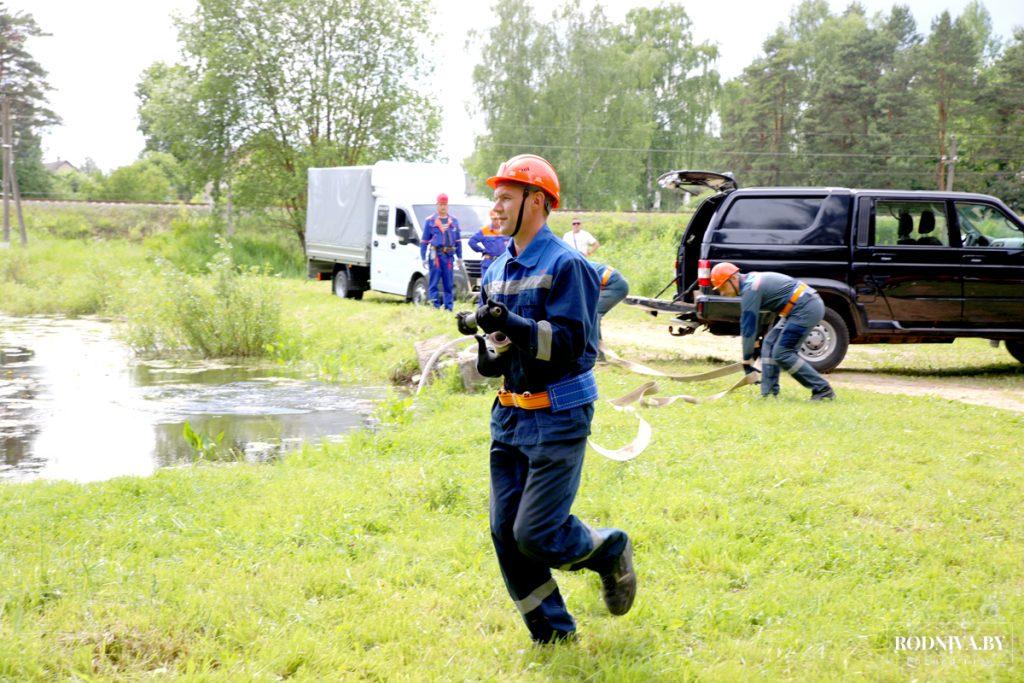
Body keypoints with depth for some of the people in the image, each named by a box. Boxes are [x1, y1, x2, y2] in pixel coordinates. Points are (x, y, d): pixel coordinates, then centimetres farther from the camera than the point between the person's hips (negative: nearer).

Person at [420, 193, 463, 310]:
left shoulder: (454, 221, 14)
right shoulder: (430, 221, 6)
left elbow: (458, 241, 17)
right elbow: (424, 241, 7)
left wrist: (459, 257, 12)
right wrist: (423, 258, 0)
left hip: (449, 256, 3)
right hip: (436, 255, -3)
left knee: (449, 284, 4)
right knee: (434, 283, -5)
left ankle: (449, 307, 8)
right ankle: (435, 306, -4)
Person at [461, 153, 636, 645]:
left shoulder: (565, 265, -11)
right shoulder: (497, 269, 12)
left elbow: (570, 342, -18)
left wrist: (512, 324, -28)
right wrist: (486, 356, -5)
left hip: (557, 418, -7)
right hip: (509, 415, 8)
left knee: (535, 533, -9)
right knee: (506, 532, 4)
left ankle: (610, 551, 21)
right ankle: (552, 632, 19)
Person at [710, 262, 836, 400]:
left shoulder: (750, 290, -16)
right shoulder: (750, 281, 14)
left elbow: (749, 327, -16)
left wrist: (747, 362, -13)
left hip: (806, 309, -10)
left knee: (781, 354, -9)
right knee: (770, 344, 11)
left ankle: (823, 390, -5)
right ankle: (768, 393, 10)